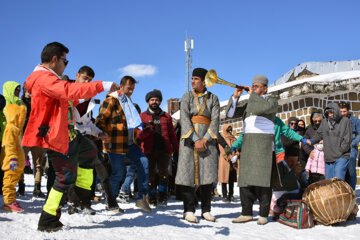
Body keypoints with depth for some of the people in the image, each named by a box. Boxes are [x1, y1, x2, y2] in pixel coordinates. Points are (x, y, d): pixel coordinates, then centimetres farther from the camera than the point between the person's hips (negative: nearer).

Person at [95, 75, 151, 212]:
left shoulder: (128, 102, 20)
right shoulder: (111, 101, -8)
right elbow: (100, 121, -12)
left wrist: (135, 136, 23)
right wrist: (107, 136, -13)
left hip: (129, 143, 8)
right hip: (115, 144, -8)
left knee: (143, 163, -3)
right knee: (118, 172, -4)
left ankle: (142, 198, 4)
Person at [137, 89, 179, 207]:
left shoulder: (166, 116, 17)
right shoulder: (142, 116, 11)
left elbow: (172, 134, 17)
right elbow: (139, 135, 3)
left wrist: (176, 149, 10)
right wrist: (148, 130, -17)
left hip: (164, 149, 1)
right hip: (148, 150, 0)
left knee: (163, 172, -11)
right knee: (150, 174, 2)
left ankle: (163, 197, -6)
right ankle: (152, 199, 12)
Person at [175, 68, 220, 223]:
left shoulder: (213, 99, 9)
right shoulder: (187, 97, 6)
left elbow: (215, 120, -1)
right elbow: (184, 119, -6)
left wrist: (204, 140, -14)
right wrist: (195, 140, -16)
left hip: (207, 139, 1)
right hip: (189, 138, -1)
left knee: (207, 172, -3)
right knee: (189, 171, -5)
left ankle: (206, 210, 6)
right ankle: (189, 210, 1)